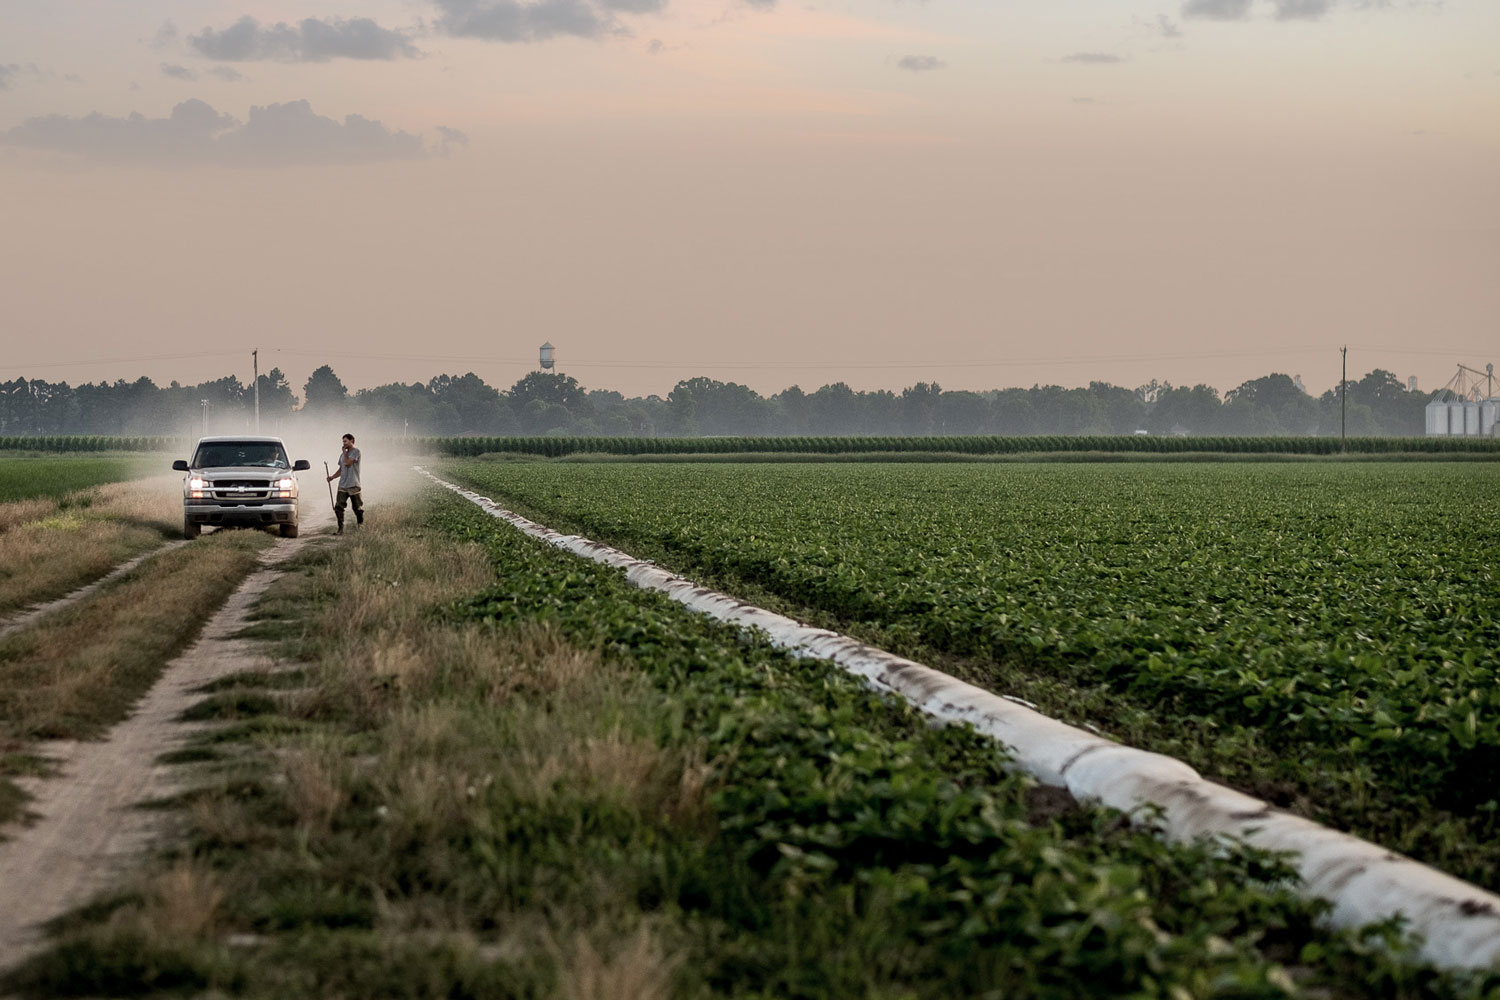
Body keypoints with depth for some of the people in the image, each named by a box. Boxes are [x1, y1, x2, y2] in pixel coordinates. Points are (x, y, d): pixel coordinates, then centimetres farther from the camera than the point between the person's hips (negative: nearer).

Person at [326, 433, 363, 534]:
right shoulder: (343, 454, 19)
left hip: (353, 485, -6)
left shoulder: (356, 452, -4)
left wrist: (344, 452, -2)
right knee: (338, 507, -6)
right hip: (342, 485, 6)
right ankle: (340, 528, -3)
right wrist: (332, 477, 8)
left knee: (357, 508, 2)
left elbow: (347, 463, -16)